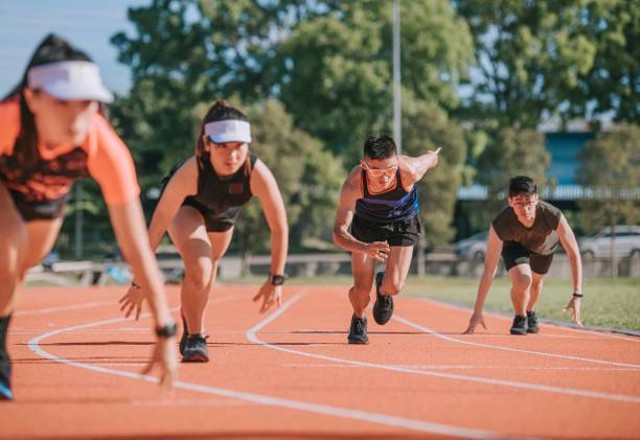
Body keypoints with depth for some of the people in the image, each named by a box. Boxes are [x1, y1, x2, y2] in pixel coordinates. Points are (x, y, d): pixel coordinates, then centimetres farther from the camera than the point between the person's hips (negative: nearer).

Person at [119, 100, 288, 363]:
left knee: (209, 269, 28)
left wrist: (276, 279, -23)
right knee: (198, 270, -29)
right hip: (186, 206, -4)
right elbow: (156, 228, -36)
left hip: (223, 214, 4)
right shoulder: (190, 172, -45)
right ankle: (194, 339, -7)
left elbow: (279, 229, -27)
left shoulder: (258, 174, -41)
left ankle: (189, 318, 60)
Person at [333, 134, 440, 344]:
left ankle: (383, 291, 26)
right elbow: (338, 232, -39)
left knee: (394, 286, -15)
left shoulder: (409, 171, -37)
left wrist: (434, 155, 14)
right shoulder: (354, 184, -38)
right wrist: (365, 249, -58)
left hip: (402, 223, 0)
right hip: (366, 223, 0)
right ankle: (358, 319, 28)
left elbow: (429, 159, -12)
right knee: (361, 290, -10)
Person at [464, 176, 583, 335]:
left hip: (545, 245, 2)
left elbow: (573, 253, -34)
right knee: (522, 280, -27)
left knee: (536, 281, 23)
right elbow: (489, 269, -37)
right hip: (514, 244, -2)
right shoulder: (500, 225, -43)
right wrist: (477, 311, -37)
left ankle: (530, 313, 57)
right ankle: (520, 318, 4)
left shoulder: (552, 216, -43)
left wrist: (577, 295, -39)